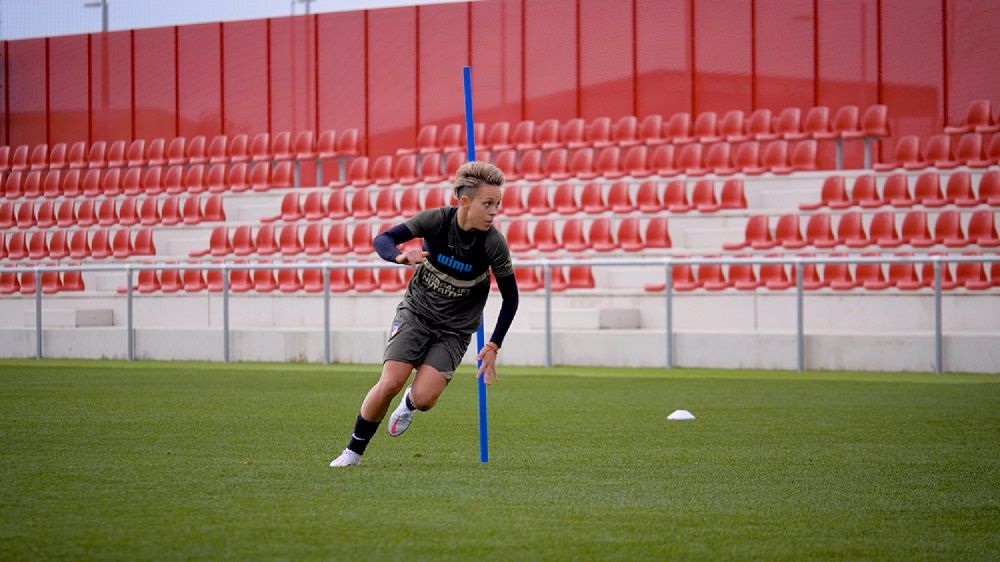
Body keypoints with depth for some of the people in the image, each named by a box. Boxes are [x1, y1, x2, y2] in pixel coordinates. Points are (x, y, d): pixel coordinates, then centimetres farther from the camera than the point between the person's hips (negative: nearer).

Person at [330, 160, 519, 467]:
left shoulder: (493, 243, -19)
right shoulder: (436, 220, -19)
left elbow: (510, 297, -7)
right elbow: (382, 240, -20)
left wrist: (493, 346, -10)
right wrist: (401, 256, -43)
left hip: (455, 329, 0)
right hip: (415, 312, 0)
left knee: (424, 399, -17)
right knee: (390, 384, -16)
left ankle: (410, 403, 23)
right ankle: (354, 451, 5)